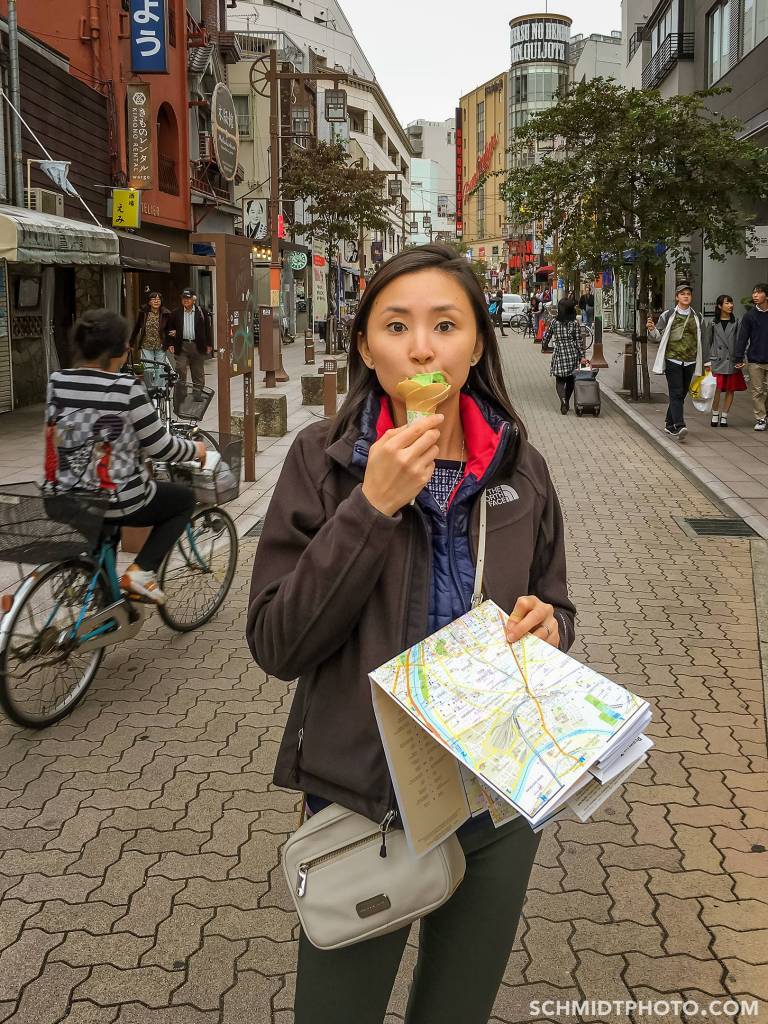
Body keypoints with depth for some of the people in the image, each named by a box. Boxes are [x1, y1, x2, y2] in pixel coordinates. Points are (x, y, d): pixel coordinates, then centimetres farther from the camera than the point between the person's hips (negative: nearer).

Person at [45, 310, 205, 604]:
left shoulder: (57, 382, -1)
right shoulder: (126, 388, -17)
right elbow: (160, 447, -11)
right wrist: (196, 449, 9)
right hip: (118, 502, -6)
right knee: (185, 498, 20)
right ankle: (141, 571, 4)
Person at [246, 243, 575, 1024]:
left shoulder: (520, 468, -3)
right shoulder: (324, 460, -11)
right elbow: (276, 645, -15)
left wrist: (547, 626, -14)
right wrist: (370, 508, -24)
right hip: (360, 797, -2)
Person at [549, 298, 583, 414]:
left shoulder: (554, 323, -4)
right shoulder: (574, 323, -4)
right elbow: (578, 341, -3)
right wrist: (581, 355, 4)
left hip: (559, 353, -1)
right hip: (572, 353, 1)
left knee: (559, 380, 4)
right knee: (570, 379, 18)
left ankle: (563, 400, -19)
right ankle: (567, 402, 25)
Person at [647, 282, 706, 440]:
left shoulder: (697, 317, 10)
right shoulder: (668, 315, 0)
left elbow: (701, 341, 18)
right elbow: (658, 336, 4)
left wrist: (703, 363, 18)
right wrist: (652, 329, -19)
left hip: (690, 361, 4)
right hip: (673, 360, -4)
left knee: (681, 394, 9)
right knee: (676, 393, -13)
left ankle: (670, 424, 22)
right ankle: (679, 426, -23)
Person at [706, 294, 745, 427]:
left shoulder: (736, 322, 4)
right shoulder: (713, 323, 4)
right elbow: (708, 342, 8)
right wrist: (708, 361, 4)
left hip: (731, 361, 1)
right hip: (717, 361, -1)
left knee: (730, 390, 5)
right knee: (717, 390, -7)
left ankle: (724, 416, 16)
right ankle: (715, 415, 10)